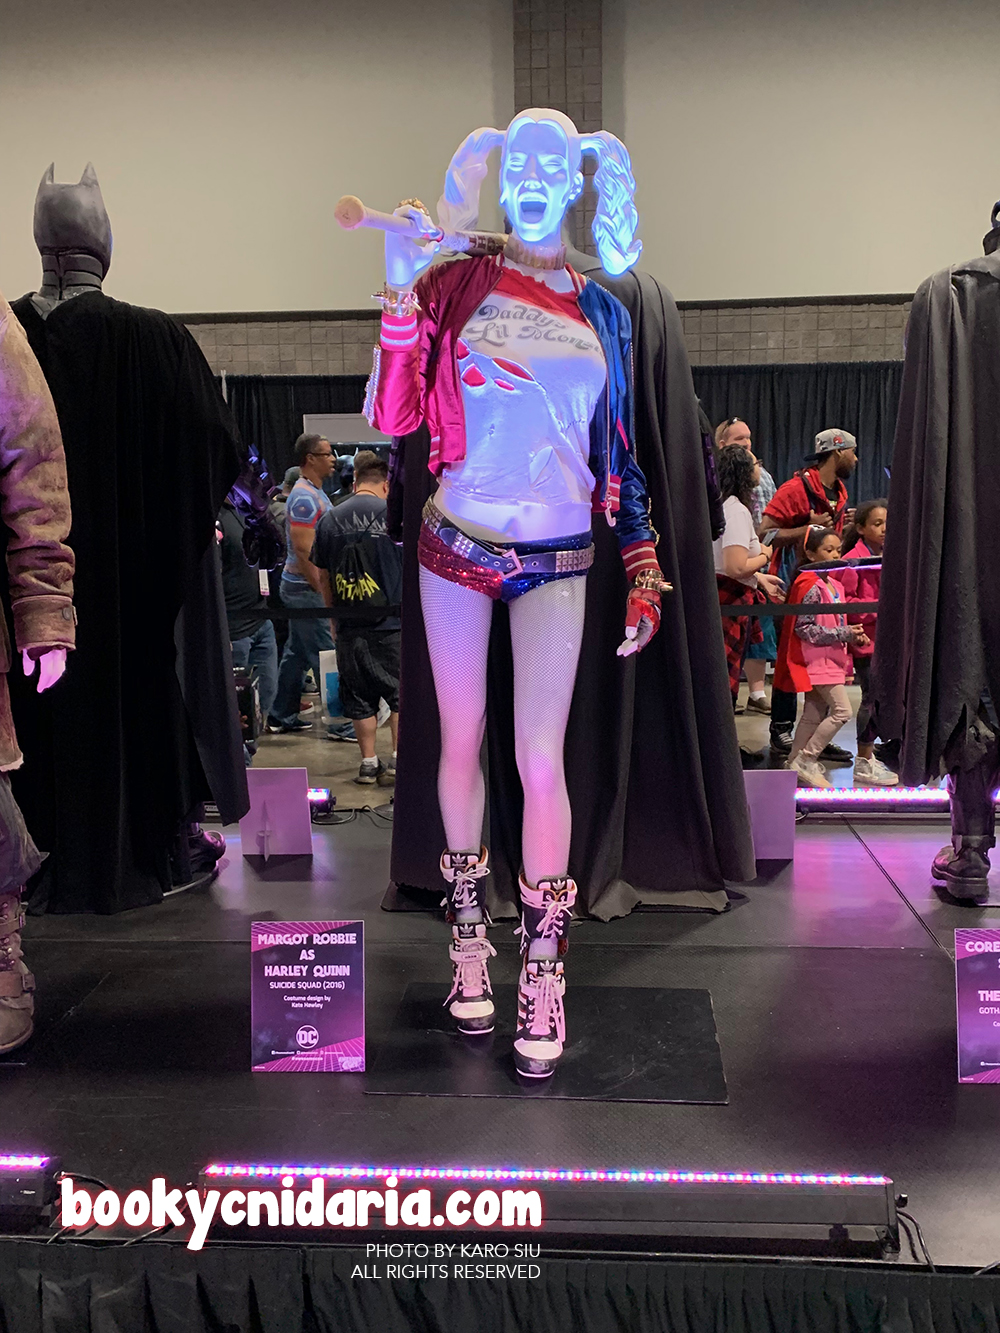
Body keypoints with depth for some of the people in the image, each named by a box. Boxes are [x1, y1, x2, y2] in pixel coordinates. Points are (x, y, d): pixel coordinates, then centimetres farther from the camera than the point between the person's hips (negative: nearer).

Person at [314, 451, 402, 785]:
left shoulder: (329, 519, 4)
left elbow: (323, 576, 11)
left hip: (349, 628, 3)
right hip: (392, 623, -3)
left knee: (360, 698, 12)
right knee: (403, 693, 8)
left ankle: (368, 764, 17)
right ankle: (398, 761, 6)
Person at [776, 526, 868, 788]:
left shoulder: (834, 585, 13)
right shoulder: (810, 586, -16)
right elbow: (804, 628, -21)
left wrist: (852, 636, 4)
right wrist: (843, 634, -22)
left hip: (830, 658, 9)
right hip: (818, 660, -9)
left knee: (813, 716, 12)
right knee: (842, 710, -12)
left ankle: (795, 764, 19)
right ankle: (804, 760, -5)